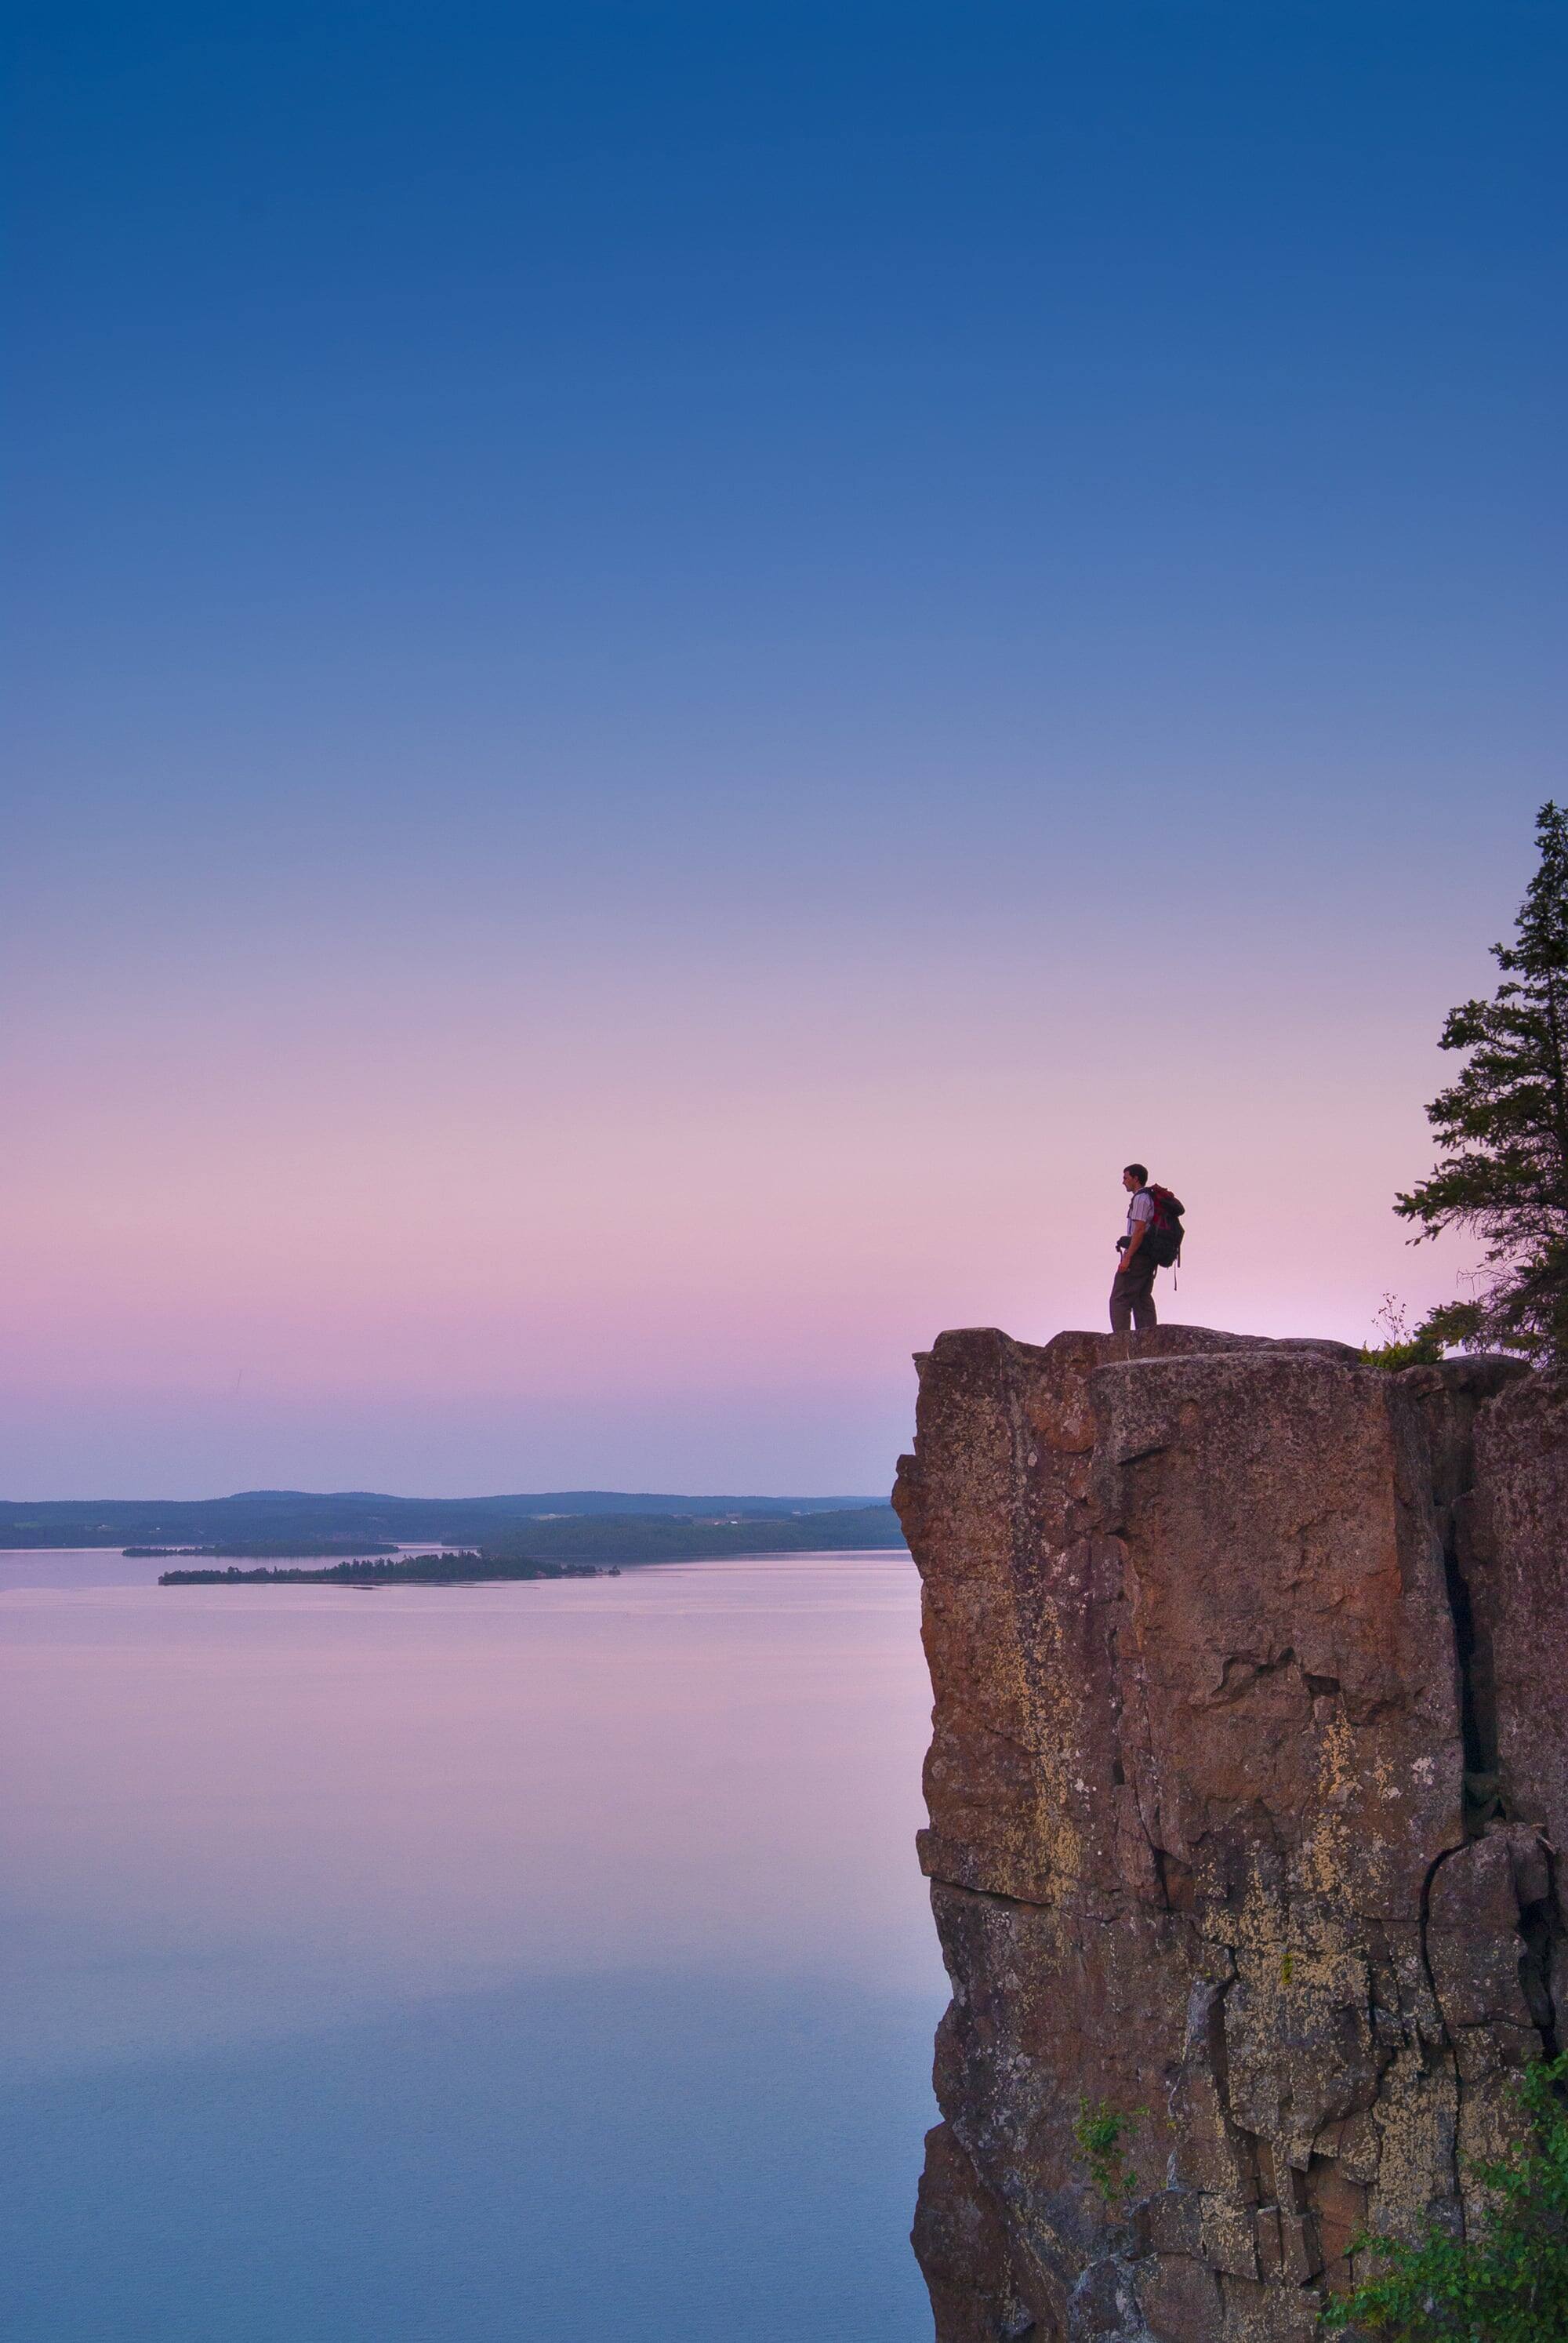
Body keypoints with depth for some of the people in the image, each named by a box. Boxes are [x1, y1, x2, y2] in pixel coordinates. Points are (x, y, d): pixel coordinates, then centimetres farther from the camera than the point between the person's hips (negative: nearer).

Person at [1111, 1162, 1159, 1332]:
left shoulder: (1141, 1199, -11)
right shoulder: (1151, 1198, 20)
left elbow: (1139, 1230, -19)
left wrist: (1127, 1258, -20)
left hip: (1138, 1255, -10)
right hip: (1149, 1258, 10)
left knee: (1120, 1299, -9)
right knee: (1143, 1299, 10)